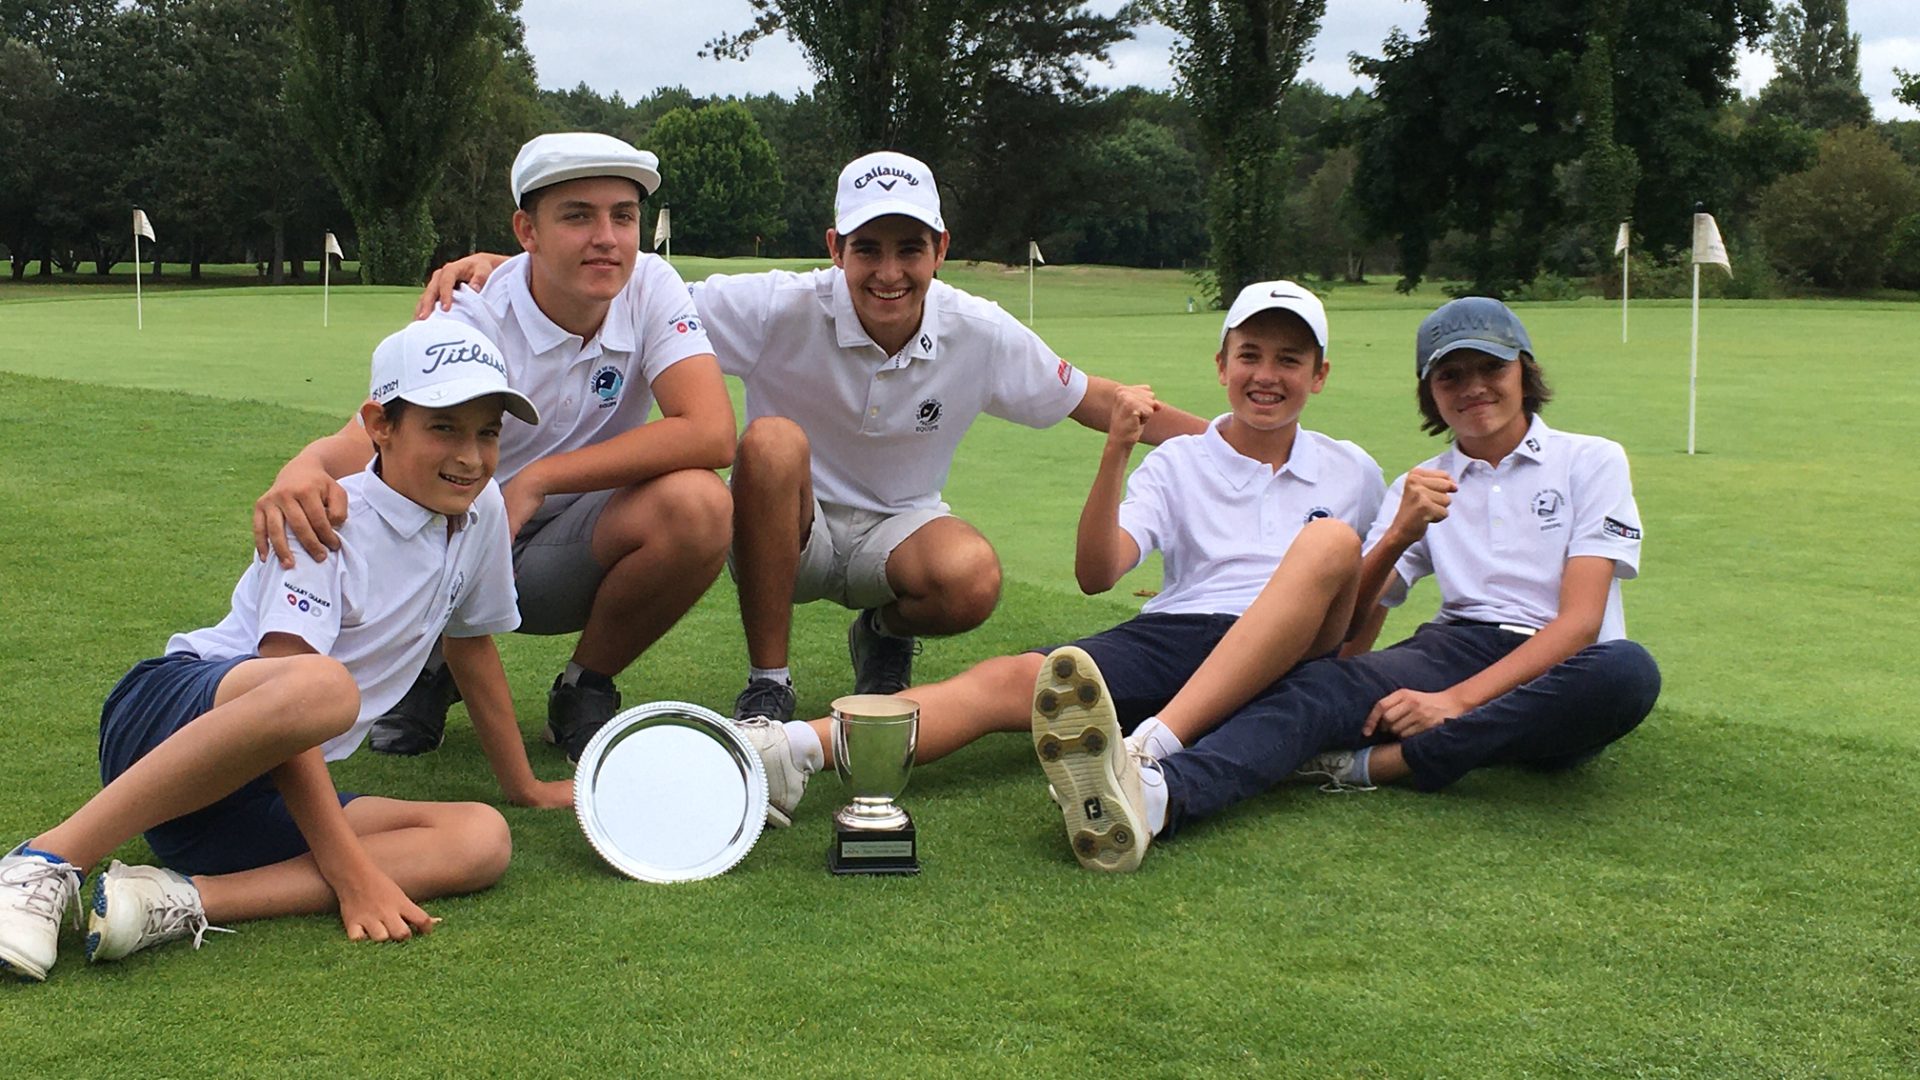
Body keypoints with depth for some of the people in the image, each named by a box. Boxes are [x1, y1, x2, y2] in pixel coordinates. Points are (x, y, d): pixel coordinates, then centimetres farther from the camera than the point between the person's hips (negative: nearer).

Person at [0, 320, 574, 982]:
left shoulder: (481, 510, 7)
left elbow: (471, 643, 24)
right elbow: (290, 689, -22)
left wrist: (523, 785, 31)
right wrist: (351, 872, -28)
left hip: (267, 803, 7)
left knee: (482, 840, -19)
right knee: (321, 687, -41)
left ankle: (181, 902, -27)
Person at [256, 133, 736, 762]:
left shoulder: (651, 289, -13)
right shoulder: (471, 320, -18)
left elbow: (711, 433, -26)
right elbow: (369, 438, -30)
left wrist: (538, 481, -28)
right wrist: (301, 473, -56)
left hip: (569, 557, 1)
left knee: (698, 505, -31)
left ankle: (585, 690, -3)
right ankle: (436, 664, 6)